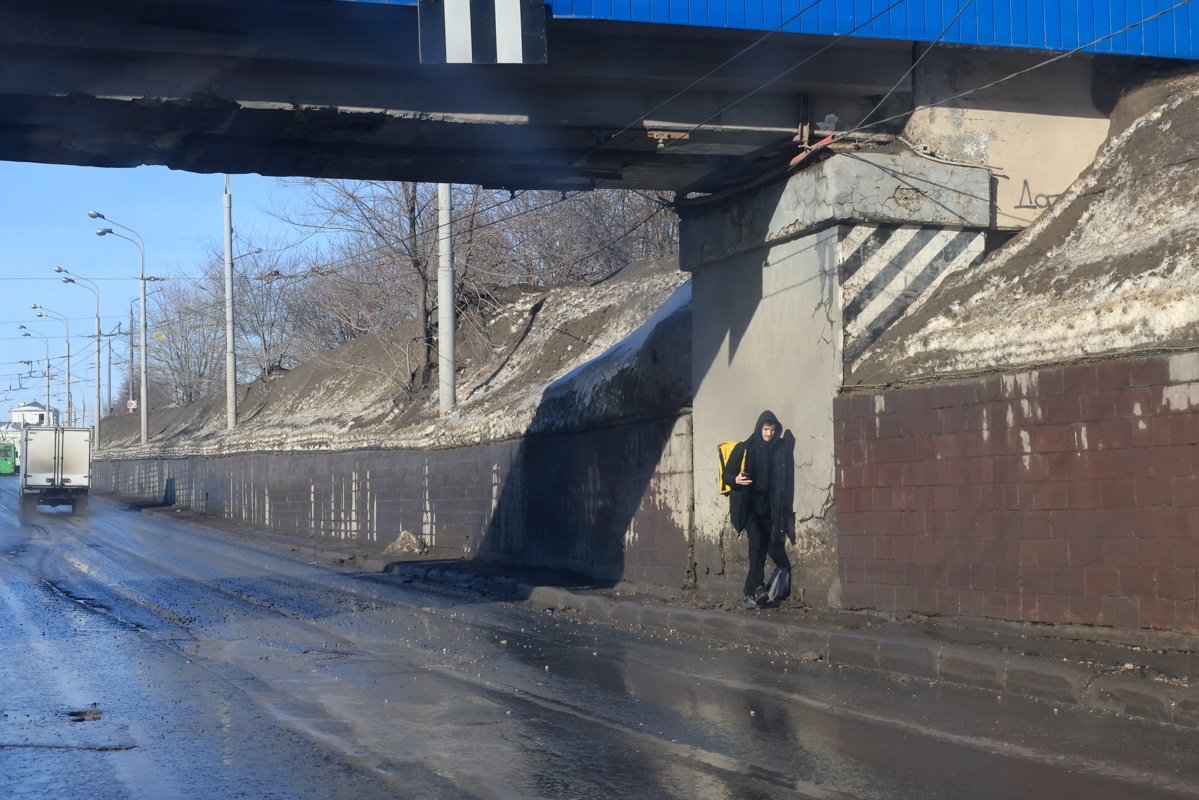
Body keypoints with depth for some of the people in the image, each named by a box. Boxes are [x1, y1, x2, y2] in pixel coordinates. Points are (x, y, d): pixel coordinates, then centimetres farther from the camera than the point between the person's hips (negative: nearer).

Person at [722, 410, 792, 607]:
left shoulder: (779, 450, 5)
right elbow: (727, 474, -1)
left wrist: (783, 509, 1)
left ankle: (751, 591, 7)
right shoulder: (743, 449, -3)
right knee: (757, 541, -16)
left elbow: (784, 480, 11)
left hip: (769, 506, 3)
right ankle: (757, 587, -21)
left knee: (765, 545, 0)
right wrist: (736, 479, -23)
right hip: (749, 504, -3)